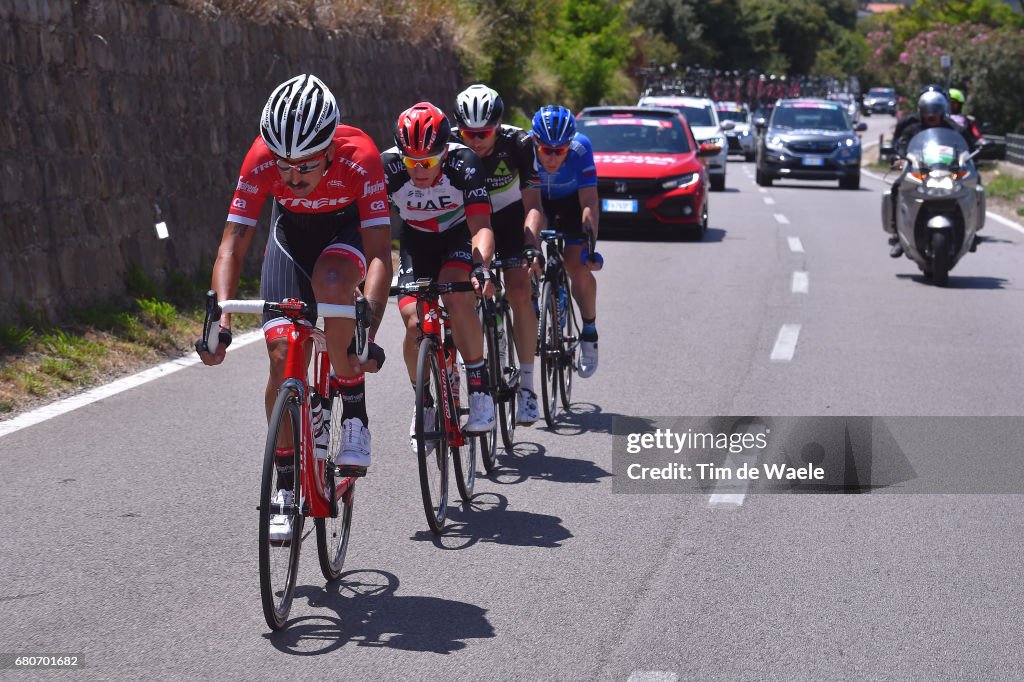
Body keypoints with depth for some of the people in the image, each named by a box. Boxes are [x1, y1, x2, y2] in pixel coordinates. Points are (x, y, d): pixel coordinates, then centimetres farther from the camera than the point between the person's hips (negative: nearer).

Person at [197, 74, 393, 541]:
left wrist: (368, 331, -51)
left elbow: (379, 254, -38)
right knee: (282, 354, -10)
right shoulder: (262, 158, -30)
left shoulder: (359, 156, -35)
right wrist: (220, 320, -43)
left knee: (331, 281, -37)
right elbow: (232, 246, -29)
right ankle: (286, 485, 5)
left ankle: (354, 406, -16)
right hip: (291, 230, 2)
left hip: (347, 228, -2)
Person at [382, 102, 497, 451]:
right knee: (414, 323, -16)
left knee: (455, 294, -32)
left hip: (460, 233, -2)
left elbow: (481, 226, -36)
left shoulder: (463, 162, -31)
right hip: (417, 240, 2)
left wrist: (482, 267, -54)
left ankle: (479, 386, -18)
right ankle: (423, 403, 9)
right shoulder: (389, 166, -28)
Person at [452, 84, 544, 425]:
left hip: (510, 217, -1)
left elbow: (532, 204, -27)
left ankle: (527, 383, -12)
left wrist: (531, 245, -43)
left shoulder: (517, 143, -27)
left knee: (519, 291, -20)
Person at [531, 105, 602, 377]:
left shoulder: (580, 148, -34)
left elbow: (589, 203, -35)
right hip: (537, 200, 1)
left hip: (571, 203, -1)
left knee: (578, 266, -17)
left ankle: (589, 331, 4)